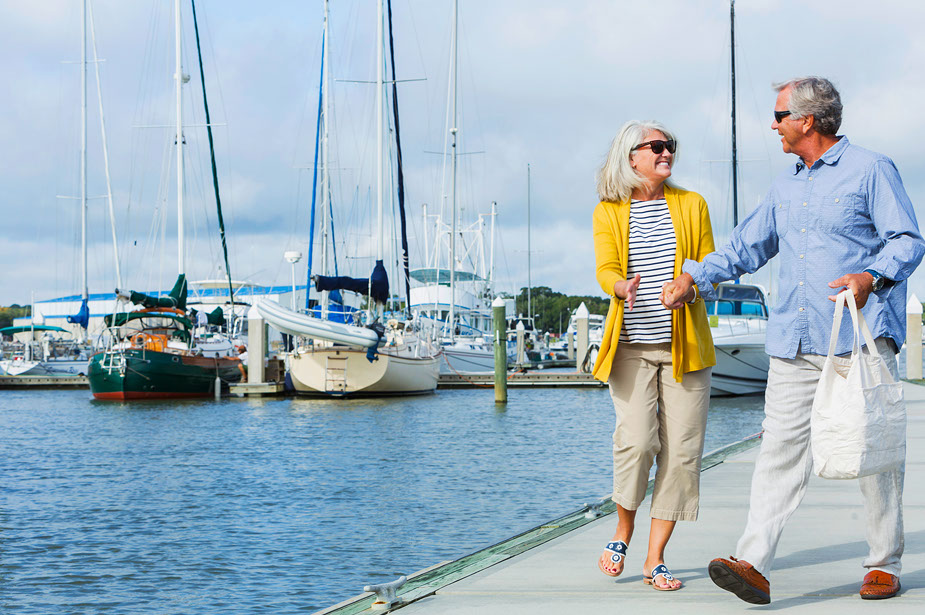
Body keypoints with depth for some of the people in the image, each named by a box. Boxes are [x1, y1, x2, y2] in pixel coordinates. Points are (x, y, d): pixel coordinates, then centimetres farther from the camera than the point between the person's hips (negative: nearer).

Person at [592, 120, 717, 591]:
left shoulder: (691, 206, 11)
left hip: (683, 343, 2)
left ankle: (655, 560, 5)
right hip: (631, 345, -2)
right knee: (636, 441, -16)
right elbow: (605, 269, -5)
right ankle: (622, 532, 12)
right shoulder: (608, 212, 7)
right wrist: (622, 286, -29)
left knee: (680, 450, -3)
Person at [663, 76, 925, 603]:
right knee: (780, 447, -6)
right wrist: (695, 276, 20)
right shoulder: (786, 185, 21)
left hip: (861, 338, -5)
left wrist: (872, 276, -24)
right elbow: (748, 245, 29)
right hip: (795, 342, 5)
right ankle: (754, 564, -14)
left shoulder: (870, 170, 0)